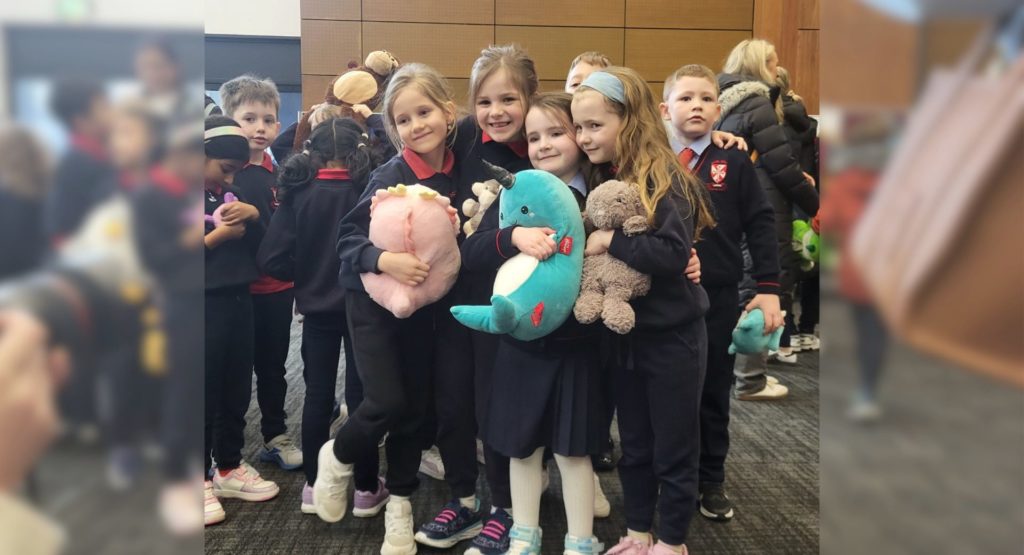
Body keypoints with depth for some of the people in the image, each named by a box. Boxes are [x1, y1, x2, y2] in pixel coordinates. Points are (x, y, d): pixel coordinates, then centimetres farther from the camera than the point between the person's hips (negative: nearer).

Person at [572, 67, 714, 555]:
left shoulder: (664, 179, -17)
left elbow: (674, 254, -28)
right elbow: (589, 241, 9)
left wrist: (612, 241, -26)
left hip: (672, 335, -6)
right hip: (624, 332, 7)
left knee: (674, 445, 10)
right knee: (634, 444, 19)